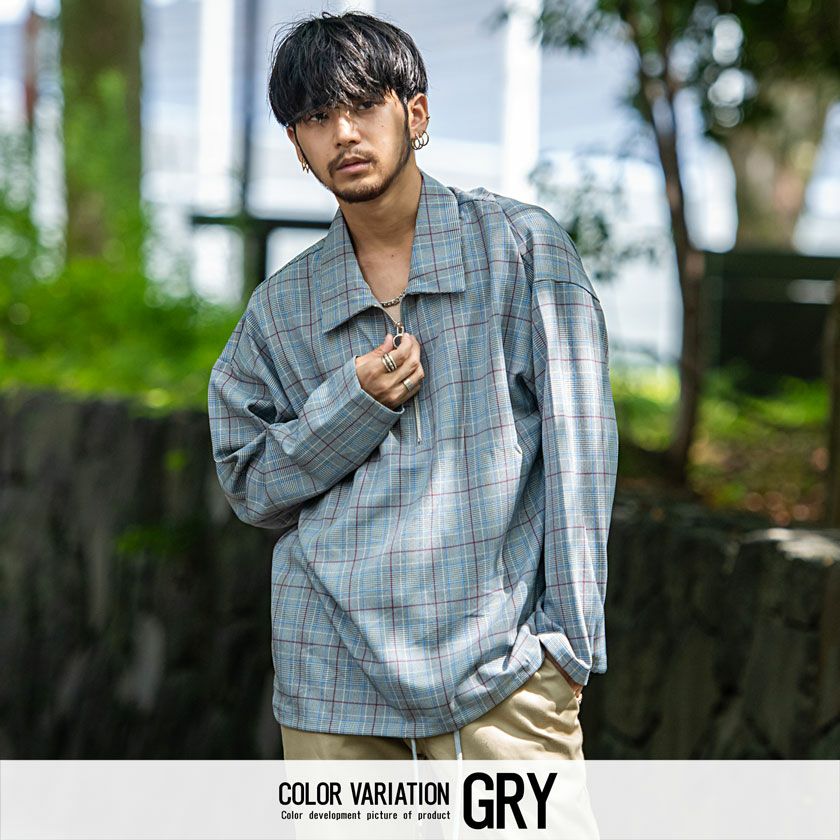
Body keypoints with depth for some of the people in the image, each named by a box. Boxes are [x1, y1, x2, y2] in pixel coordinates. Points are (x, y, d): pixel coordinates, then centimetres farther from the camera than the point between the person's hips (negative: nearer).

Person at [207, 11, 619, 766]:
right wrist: (353, 405, -7)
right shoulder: (281, 309, 9)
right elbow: (251, 489, 11)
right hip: (332, 668, 3)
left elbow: (576, 444, -2)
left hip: (499, 657, -2)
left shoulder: (523, 245, 1)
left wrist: (571, 635, -8)